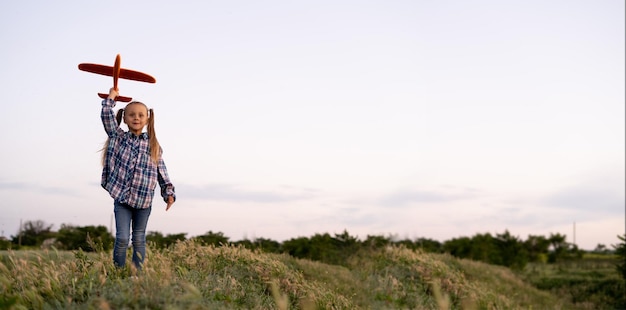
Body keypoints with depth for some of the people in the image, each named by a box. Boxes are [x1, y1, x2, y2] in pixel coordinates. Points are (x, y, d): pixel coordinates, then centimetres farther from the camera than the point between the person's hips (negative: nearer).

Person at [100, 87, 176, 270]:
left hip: (144, 201, 1)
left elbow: (162, 172, 7)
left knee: (139, 240, 7)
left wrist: (169, 193, -1)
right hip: (121, 198, -1)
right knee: (122, 238, -7)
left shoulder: (153, 145, 6)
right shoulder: (118, 137, 6)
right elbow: (106, 115, -3)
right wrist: (112, 97, 6)